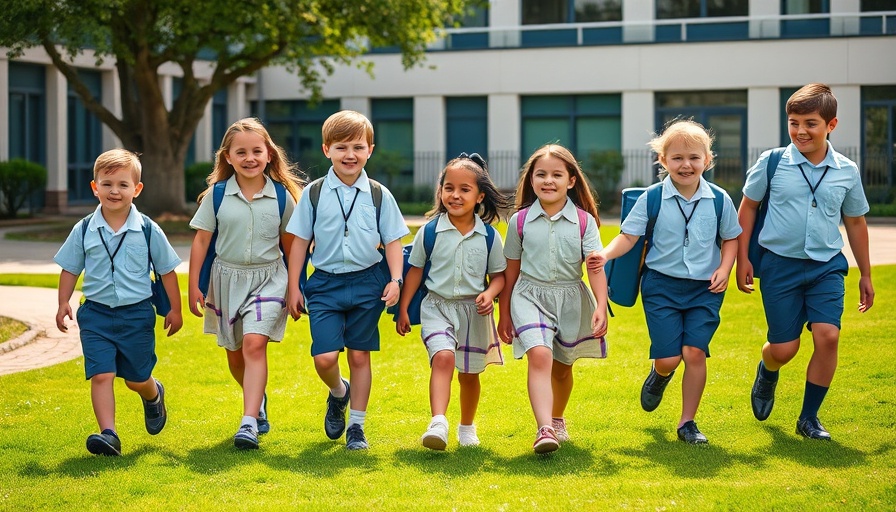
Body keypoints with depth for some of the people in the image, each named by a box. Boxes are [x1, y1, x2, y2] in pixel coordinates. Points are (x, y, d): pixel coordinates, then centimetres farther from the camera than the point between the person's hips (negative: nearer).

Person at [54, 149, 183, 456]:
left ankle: (154, 396, 45)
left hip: (137, 314, -1)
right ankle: (108, 434, -12)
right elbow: (70, 269, 9)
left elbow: (167, 270, 4)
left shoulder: (148, 230, -4)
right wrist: (63, 303, 0)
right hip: (96, 314, 1)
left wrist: (175, 309, 7)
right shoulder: (84, 230, -1)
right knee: (101, 375, -12)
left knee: (137, 378, 11)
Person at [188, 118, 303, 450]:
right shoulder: (217, 194, -4)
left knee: (254, 344, -21)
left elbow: (290, 244, 5)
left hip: (268, 279, -2)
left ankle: (249, 423, -25)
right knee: (235, 357, 14)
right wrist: (194, 286, -2)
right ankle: (258, 399, 43)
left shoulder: (282, 195, -4)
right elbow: (201, 240, 0)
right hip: (227, 278, 3)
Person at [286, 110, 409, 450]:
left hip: (367, 283, 0)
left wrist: (395, 279, -8)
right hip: (325, 283, 0)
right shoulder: (314, 193, 1)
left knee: (359, 356, 6)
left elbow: (392, 241, 5)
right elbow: (300, 241, 6)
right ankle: (338, 393, 23)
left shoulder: (379, 195, 2)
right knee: (324, 357, -11)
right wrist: (294, 287, 4)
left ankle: (356, 426, 18)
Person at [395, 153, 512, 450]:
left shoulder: (488, 236, -2)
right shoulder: (430, 231, -4)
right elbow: (415, 270, 5)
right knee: (443, 358, -26)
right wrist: (402, 309, 6)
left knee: (470, 374, 13)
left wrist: (489, 294, -15)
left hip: (475, 311, 2)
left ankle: (467, 427, 35)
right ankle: (438, 424, -36)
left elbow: (499, 275, 6)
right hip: (438, 306, -2)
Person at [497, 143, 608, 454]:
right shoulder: (520, 221, -1)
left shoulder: (584, 221, -3)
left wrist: (601, 306, -21)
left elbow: (595, 267, -8)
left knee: (562, 367, 17)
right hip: (530, 296, -1)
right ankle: (544, 430, -34)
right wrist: (504, 315, 11)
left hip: (570, 299, 1)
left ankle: (557, 419, 44)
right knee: (539, 355, -24)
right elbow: (511, 271, 7)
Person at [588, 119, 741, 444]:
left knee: (694, 352, -10)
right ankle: (660, 376, 34)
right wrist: (606, 254, -24)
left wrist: (724, 269, -4)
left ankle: (688, 422, 6)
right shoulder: (652, 199, -5)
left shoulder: (719, 200, -1)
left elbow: (730, 238, 11)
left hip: (705, 288, 1)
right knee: (669, 357, -6)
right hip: (662, 285, -1)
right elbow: (629, 236, -5)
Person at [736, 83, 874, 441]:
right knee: (784, 348, -1)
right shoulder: (771, 163, -6)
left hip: (827, 266, 1)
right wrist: (742, 259, 2)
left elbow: (855, 223, 13)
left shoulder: (847, 172, 0)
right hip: (780, 264, -1)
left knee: (828, 335, -15)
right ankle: (767, 373, 38)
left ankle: (809, 418, 2)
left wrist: (865, 274, 17)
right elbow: (747, 208, 5)